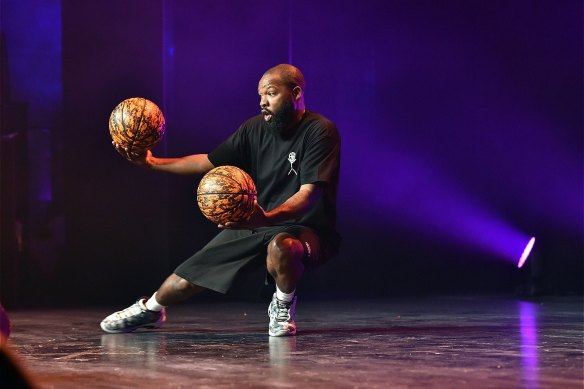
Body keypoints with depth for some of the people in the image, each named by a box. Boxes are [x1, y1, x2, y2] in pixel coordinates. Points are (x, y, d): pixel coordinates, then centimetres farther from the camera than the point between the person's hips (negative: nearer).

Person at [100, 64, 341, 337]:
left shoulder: (320, 132, -18)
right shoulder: (255, 129, 1)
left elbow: (309, 193, -28)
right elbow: (209, 162, 11)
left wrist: (267, 218, -46)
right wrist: (152, 163, 1)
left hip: (306, 230, -6)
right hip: (257, 225, 6)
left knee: (280, 247, -43)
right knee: (186, 280, 1)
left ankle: (283, 306, -9)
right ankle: (149, 310, 36)